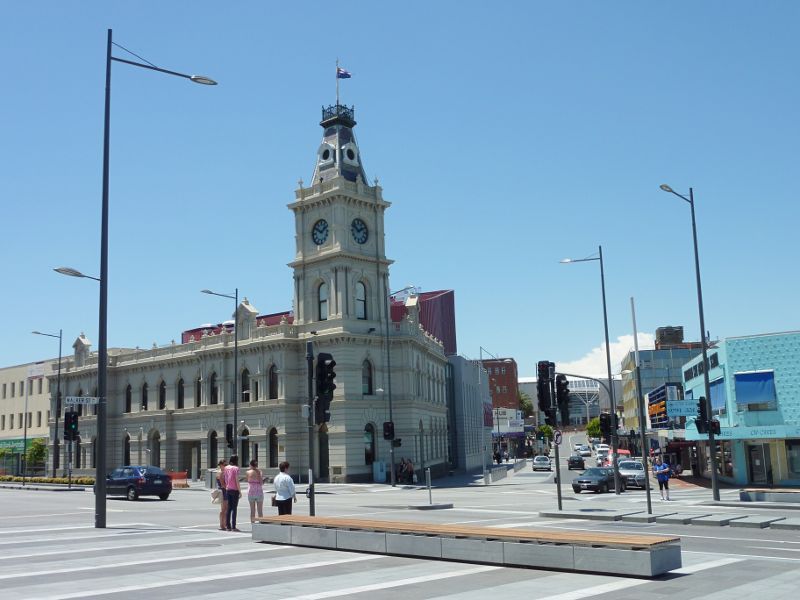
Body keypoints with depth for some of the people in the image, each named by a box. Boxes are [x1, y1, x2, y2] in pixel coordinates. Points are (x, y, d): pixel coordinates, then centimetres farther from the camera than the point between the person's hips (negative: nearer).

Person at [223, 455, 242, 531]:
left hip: (228, 490, 6)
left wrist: (226, 487, 15)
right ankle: (233, 527, -4)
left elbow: (224, 479, 9)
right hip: (234, 490, -6)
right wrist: (240, 491, -8)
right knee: (234, 508, -3)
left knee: (229, 508, 10)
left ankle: (228, 526, 11)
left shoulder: (226, 468, 8)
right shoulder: (236, 468, -10)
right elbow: (237, 481, -12)